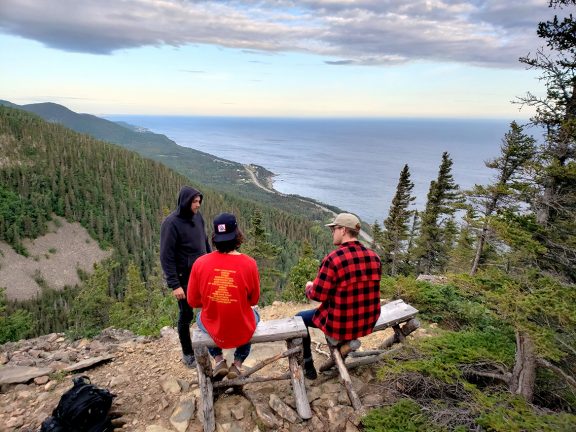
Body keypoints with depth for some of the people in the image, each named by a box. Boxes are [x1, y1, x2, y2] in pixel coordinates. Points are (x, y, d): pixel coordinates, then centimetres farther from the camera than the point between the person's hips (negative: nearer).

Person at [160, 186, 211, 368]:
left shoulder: (198, 217, 0)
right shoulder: (171, 223, -19)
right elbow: (166, 257, -18)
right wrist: (174, 285, -19)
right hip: (184, 277, -5)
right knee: (186, 315, 8)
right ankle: (187, 354, 26)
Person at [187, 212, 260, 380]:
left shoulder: (200, 263, -16)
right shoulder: (249, 263, -18)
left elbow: (193, 301, -3)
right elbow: (254, 300, -4)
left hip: (213, 330, 1)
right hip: (243, 331, -1)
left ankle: (218, 360, 22)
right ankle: (237, 364, 24)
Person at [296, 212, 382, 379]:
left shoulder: (333, 259, -24)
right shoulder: (375, 257, -5)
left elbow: (318, 295, -17)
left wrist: (309, 287, 6)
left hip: (340, 327, -6)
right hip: (368, 323, 6)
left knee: (299, 318, 18)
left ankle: (308, 367, 24)